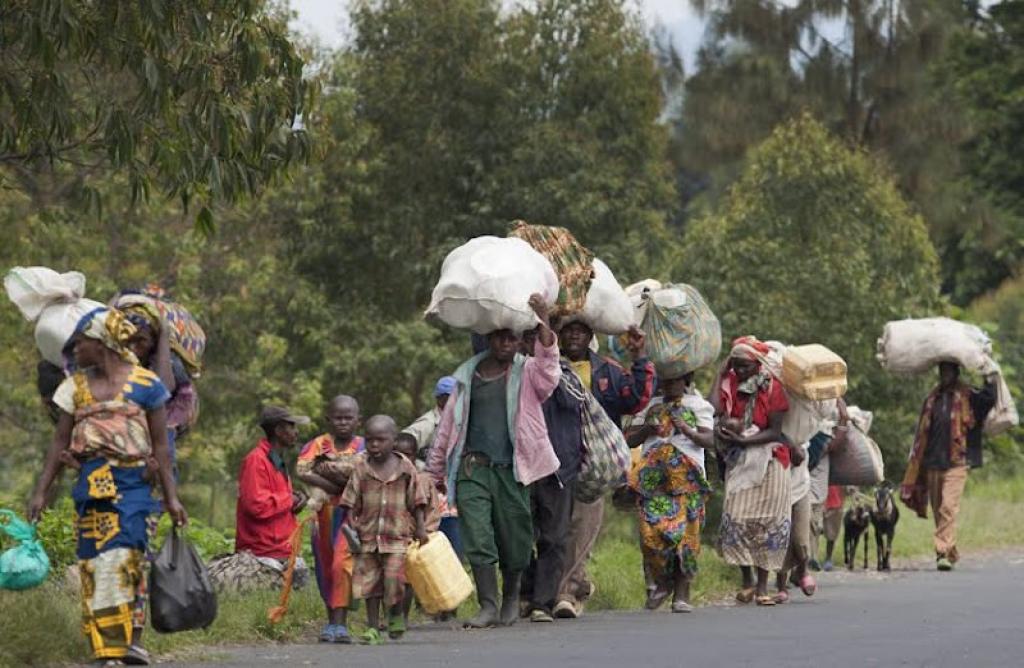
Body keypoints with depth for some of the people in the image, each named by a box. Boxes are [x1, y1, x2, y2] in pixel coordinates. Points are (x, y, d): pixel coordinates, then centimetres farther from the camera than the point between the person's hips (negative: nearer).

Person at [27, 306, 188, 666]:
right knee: (93, 563, -2)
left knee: (125, 554, -18)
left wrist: (171, 497, 0)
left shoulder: (145, 384, 3)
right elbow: (60, 443, 14)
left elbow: (160, 445, 4)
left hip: (130, 482, -4)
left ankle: (132, 638, -18)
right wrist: (41, 491, 6)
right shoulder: (76, 386, 14)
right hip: (90, 483, 4)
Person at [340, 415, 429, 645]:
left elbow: (416, 501, 6)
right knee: (370, 581, 5)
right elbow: (351, 502, 3)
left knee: (393, 577, -13)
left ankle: (396, 614, 14)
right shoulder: (361, 468, 1)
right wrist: (351, 526, -5)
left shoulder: (405, 468, 1)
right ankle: (373, 628, 13)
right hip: (368, 533, 2)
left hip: (397, 533, -2)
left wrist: (420, 528, 1)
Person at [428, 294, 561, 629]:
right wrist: (436, 469, 22)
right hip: (473, 466, 1)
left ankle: (511, 598, 28)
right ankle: (488, 606, -9)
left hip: (511, 467, -1)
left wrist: (543, 323, -32)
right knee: (477, 537, -10)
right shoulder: (468, 375, 12)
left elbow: (548, 372, -20)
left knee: (514, 539, 5)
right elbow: (448, 423, 19)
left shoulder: (527, 373, 5)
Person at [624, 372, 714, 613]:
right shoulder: (651, 406, 19)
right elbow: (629, 440, 15)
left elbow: (709, 440, -2)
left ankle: (682, 593, -3)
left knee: (685, 533, -8)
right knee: (651, 531, -13)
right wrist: (646, 430, -5)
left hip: (686, 478, -2)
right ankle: (661, 582, 7)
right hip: (652, 477, 2)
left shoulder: (697, 405, 12)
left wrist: (687, 430, -20)